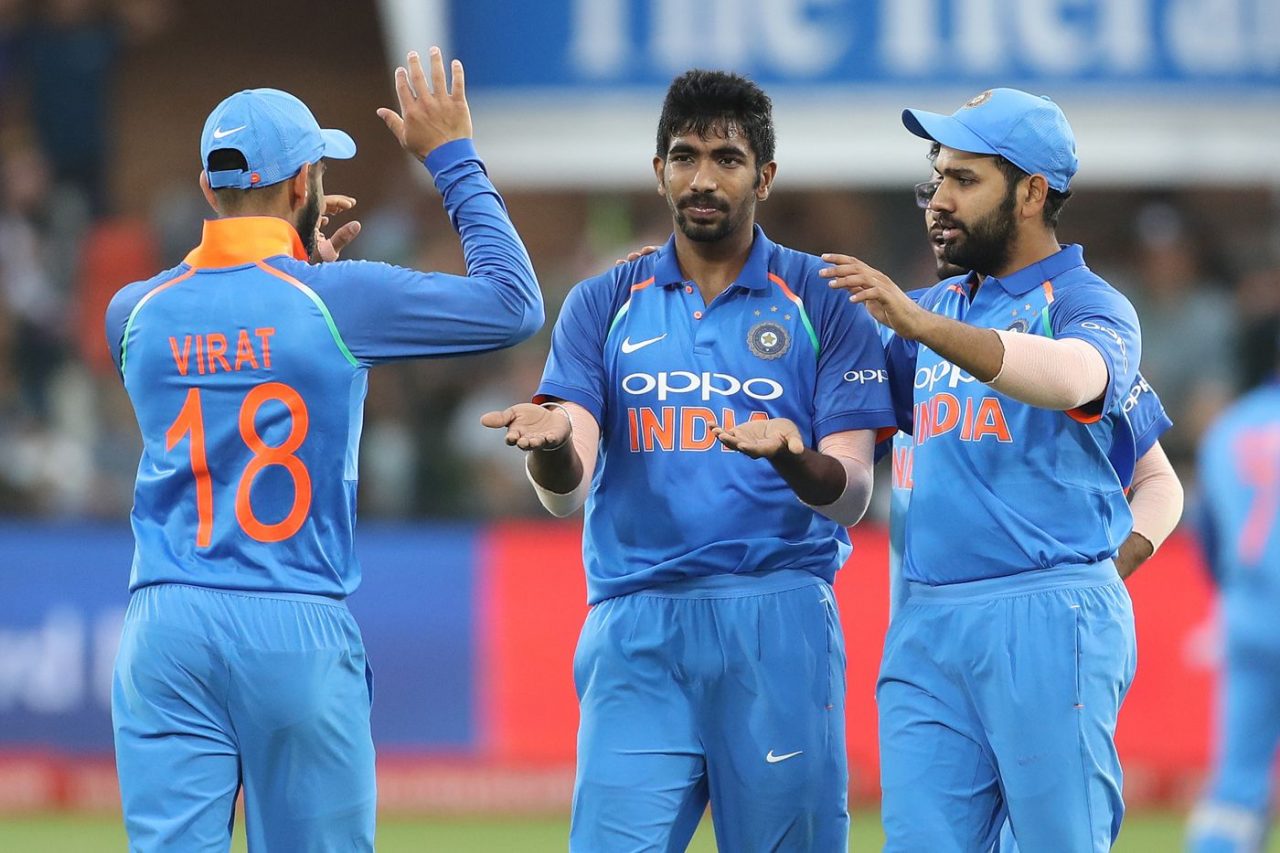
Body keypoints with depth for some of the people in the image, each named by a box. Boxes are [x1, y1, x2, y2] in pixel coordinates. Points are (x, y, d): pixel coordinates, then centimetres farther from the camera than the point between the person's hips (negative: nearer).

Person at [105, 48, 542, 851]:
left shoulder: (135, 312, 5)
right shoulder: (336, 300, -6)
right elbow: (513, 303, 2)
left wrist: (294, 258, 28)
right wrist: (453, 157, 10)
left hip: (165, 630, 3)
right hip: (298, 633, -3)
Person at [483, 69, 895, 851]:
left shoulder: (823, 303, 5)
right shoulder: (605, 305, 10)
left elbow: (851, 495, -3)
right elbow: (567, 491, 0)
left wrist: (791, 457, -27)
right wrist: (549, 442, -25)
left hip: (777, 629, -1)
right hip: (636, 630, 1)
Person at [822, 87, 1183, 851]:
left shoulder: (1088, 306, -2)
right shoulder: (940, 308, 20)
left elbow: (1070, 377, -25)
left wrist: (918, 324, -37)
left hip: (1047, 622, -6)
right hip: (927, 625, 6)